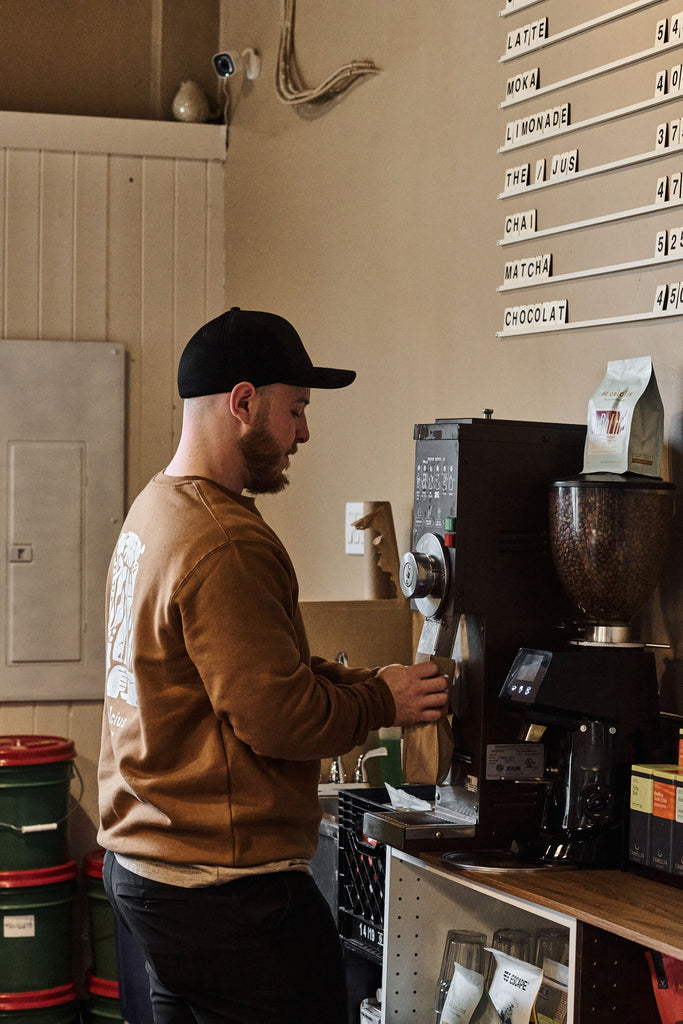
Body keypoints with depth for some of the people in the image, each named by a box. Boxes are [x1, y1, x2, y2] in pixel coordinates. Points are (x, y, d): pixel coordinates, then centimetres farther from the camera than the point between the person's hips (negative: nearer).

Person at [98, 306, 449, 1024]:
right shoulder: (225, 545, -20)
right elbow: (277, 715, -20)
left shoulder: (154, 509, 13)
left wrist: (363, 682, 7)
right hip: (224, 883, -10)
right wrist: (381, 702, -4)